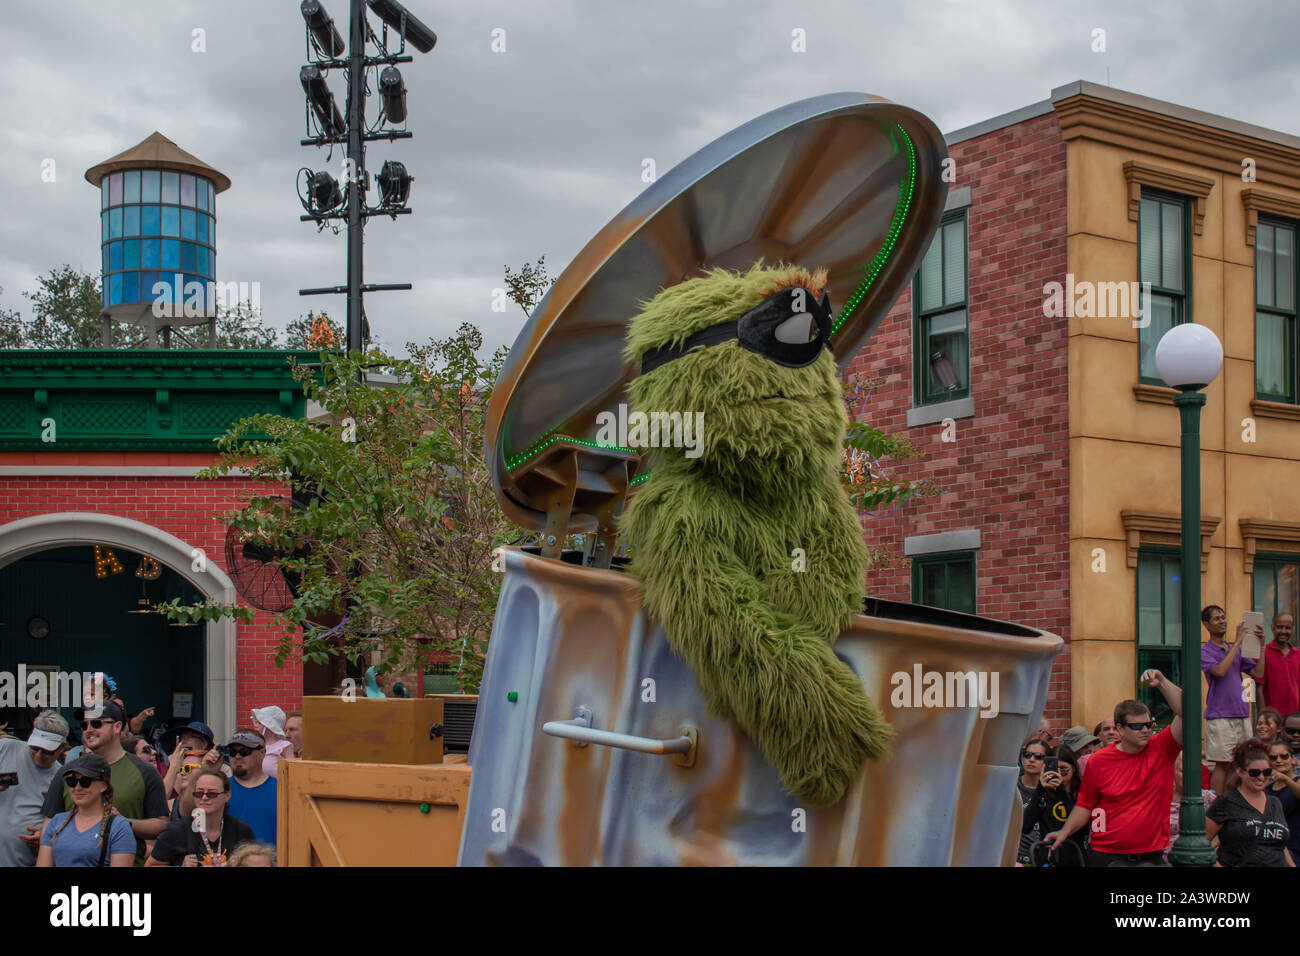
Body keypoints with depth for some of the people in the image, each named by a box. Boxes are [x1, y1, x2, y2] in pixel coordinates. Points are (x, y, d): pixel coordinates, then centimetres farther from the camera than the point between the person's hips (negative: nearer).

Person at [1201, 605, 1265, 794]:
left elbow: (1258, 673, 10)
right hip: (1220, 717, -6)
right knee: (1223, 764, -6)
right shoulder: (1205, 651, -2)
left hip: (1242, 715, 6)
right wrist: (1237, 642, -17)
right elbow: (1220, 671, -20)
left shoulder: (1237, 650, 17)